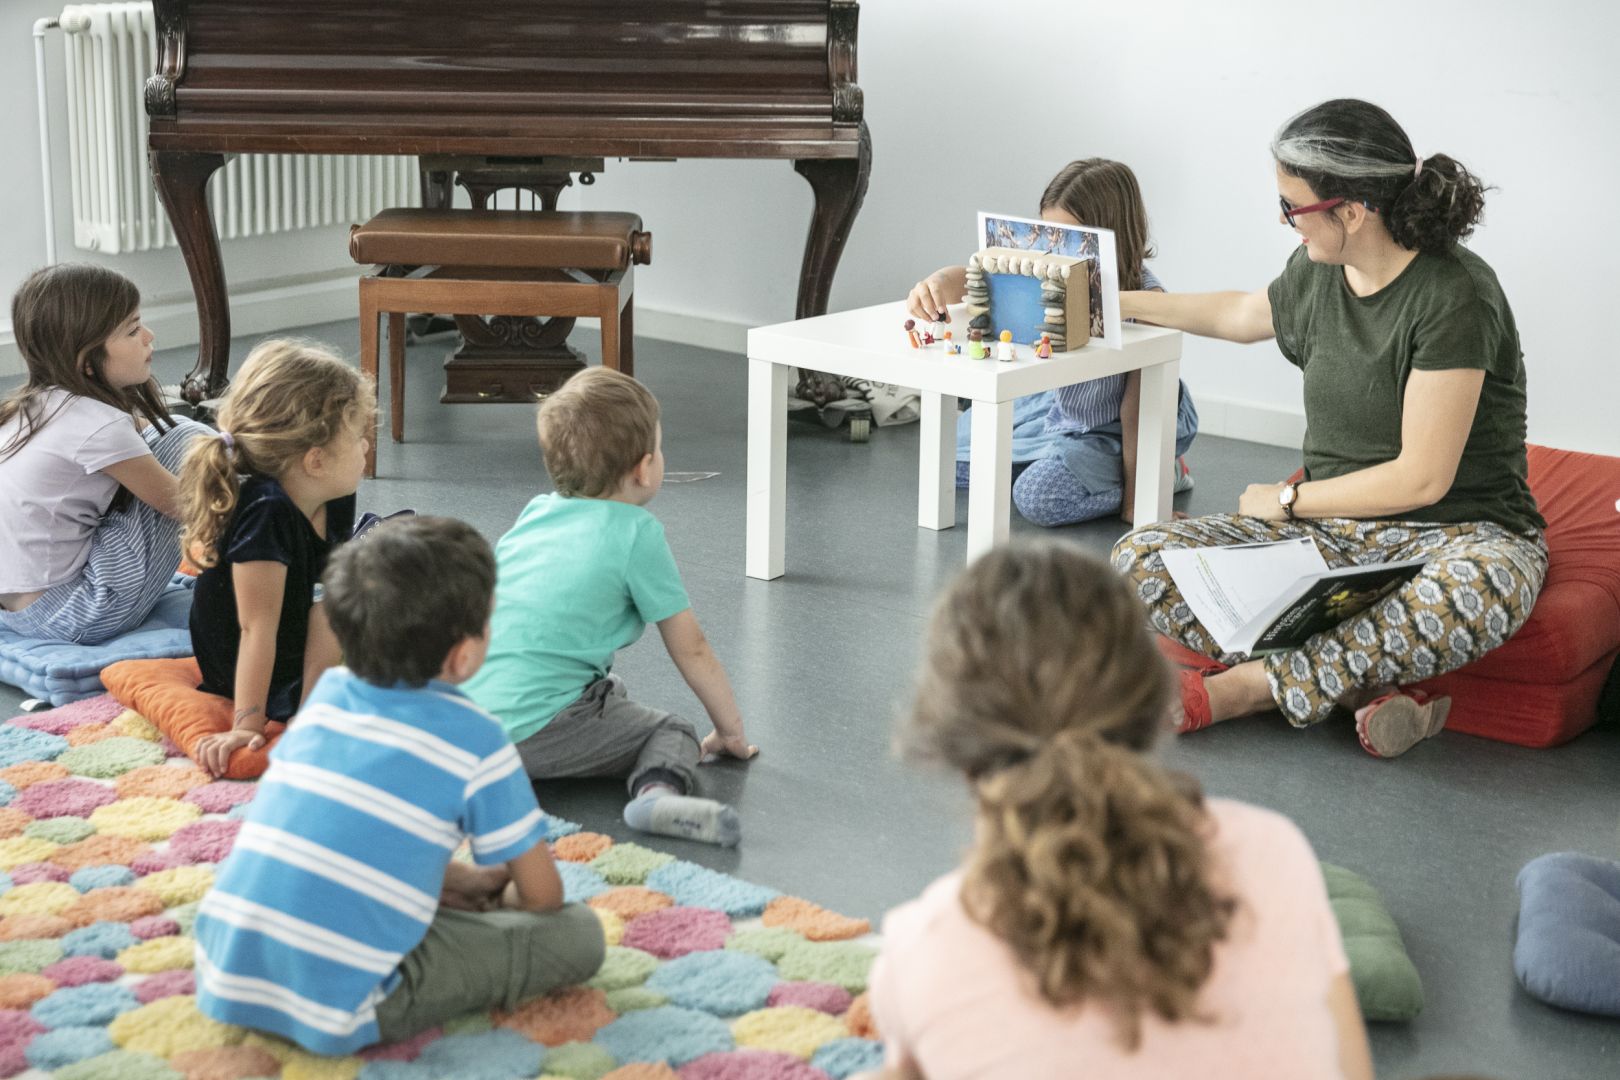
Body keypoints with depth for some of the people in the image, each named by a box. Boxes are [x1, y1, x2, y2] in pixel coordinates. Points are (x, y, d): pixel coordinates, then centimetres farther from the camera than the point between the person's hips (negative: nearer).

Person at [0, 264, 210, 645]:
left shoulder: (31, 404, 4)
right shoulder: (98, 426, -21)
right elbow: (177, 502, -8)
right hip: (71, 619, -9)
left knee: (161, 431, 14)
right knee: (189, 440, -6)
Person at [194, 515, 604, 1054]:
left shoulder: (327, 693, 11)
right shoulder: (475, 740, -5)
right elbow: (542, 896, 4)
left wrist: (461, 880, 25)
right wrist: (492, 900, 27)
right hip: (335, 1016, -6)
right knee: (579, 931, -1)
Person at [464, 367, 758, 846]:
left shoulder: (535, 511, 16)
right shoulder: (637, 534, -3)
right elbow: (690, 649, 3)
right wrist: (731, 731, 17)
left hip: (464, 713, 7)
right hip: (537, 731, -7)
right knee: (674, 732, 9)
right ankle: (658, 792, -21)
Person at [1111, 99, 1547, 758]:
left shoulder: (1454, 296, -19)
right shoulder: (1319, 273, 2)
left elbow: (1421, 479, -19)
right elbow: (1241, 316, 27)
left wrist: (1287, 500, -8)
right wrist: (1119, 302, 35)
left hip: (1457, 529, -6)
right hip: (1335, 529, 6)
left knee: (1477, 591, -45)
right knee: (1140, 558, -16)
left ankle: (1245, 686, -28)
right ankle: (1364, 689, -26)